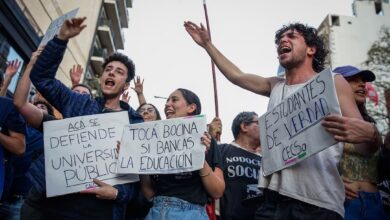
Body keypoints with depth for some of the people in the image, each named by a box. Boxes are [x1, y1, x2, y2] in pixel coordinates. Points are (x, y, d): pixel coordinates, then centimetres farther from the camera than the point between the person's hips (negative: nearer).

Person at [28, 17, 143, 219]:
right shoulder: (78, 104, 10)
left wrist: (118, 193, -18)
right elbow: (41, 77, 7)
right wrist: (61, 39, -2)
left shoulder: (136, 123, 2)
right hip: (60, 200, 3)